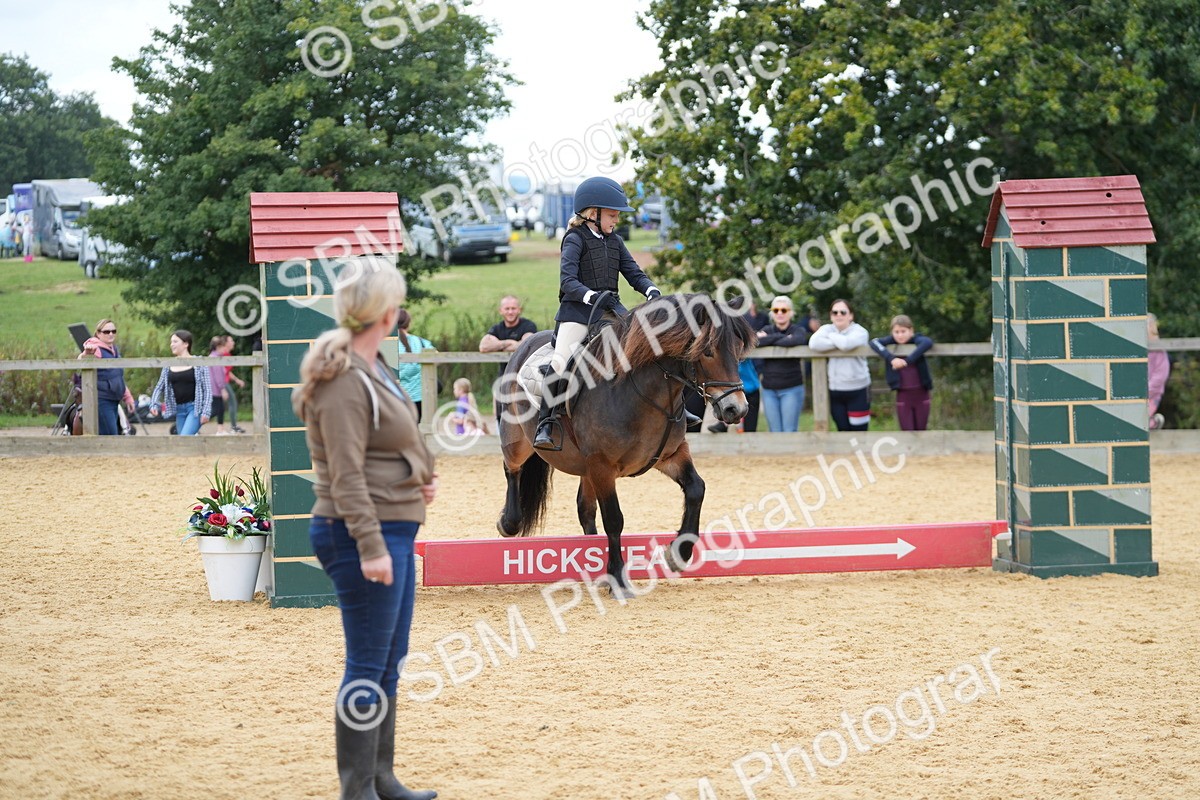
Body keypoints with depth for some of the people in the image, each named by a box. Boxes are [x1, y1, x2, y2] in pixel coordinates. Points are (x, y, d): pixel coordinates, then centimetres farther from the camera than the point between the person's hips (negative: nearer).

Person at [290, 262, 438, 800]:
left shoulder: (373, 368, 12)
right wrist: (370, 546, -25)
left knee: (390, 662, 17)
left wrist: (419, 475, 17)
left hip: (395, 530, 11)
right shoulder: (344, 383, -18)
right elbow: (346, 474, -22)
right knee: (368, 667, -6)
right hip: (364, 533, -11)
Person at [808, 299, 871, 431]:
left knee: (859, 431, -1)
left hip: (858, 390, -3)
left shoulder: (859, 331, -5)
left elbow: (845, 343, -27)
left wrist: (832, 336, -8)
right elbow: (814, 343, -17)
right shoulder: (827, 329, 4)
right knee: (843, 430, 10)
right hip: (835, 390, 3)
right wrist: (839, 344, -17)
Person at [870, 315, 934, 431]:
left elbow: (928, 342, -30)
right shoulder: (892, 342, -3)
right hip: (903, 395, 1)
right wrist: (891, 358, -31)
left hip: (921, 394, -1)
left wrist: (908, 360, -34)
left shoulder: (916, 340, -9)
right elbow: (874, 342, -18)